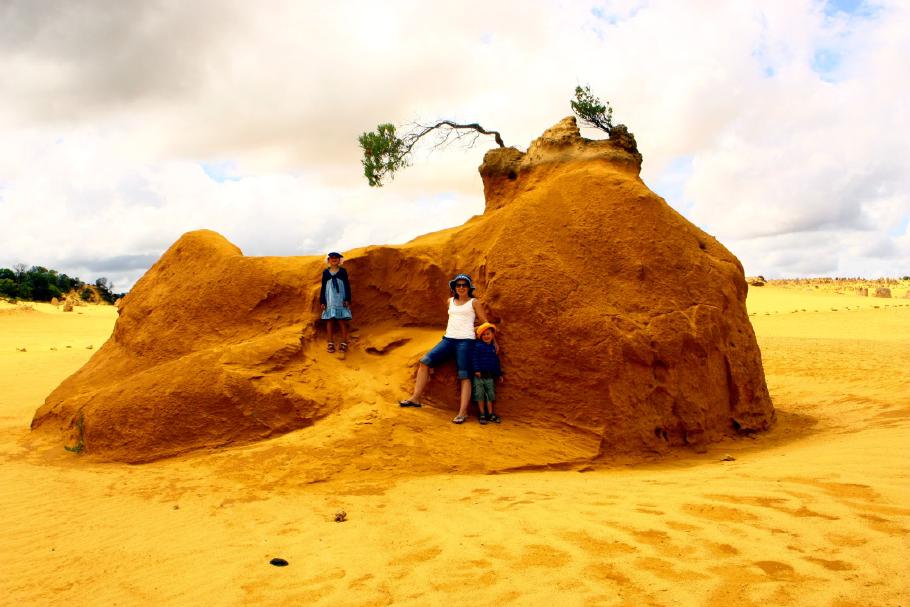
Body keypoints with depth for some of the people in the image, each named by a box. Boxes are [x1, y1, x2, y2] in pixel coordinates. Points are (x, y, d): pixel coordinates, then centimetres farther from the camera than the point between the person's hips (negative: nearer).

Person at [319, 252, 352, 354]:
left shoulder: (343, 271, 2)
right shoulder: (325, 272, 6)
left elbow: (347, 286, 2)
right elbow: (323, 287, 8)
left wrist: (347, 299, -5)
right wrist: (322, 301, 3)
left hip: (341, 299, -1)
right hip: (329, 300, 1)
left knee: (343, 321, -2)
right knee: (329, 321, 1)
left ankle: (344, 343, 4)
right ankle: (331, 344, 7)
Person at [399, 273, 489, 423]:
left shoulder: (474, 302, 6)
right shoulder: (450, 301, 18)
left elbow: (485, 322, 6)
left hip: (466, 341, -5)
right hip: (448, 339, 5)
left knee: (464, 376, -11)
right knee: (425, 361, -10)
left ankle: (463, 412, -14)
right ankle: (415, 398, -8)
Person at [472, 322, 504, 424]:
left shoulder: (494, 348, 11)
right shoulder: (478, 346, -5)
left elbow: (497, 362, 18)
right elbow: (475, 358, -9)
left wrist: (500, 374, 19)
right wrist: (476, 370, -18)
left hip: (490, 376, 5)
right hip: (479, 375, -4)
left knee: (490, 395, 9)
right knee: (480, 395, 1)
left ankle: (490, 414, 18)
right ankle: (482, 414, 10)